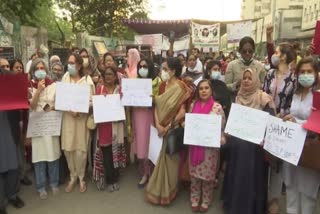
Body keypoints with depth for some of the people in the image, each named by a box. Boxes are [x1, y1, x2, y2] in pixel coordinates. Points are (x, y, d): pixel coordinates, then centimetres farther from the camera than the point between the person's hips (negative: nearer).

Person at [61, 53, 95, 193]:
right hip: (67, 116, 3)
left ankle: (81, 177, 22)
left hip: (82, 118, -2)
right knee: (68, 148, 5)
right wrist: (70, 109, -15)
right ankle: (73, 177, 25)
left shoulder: (87, 80, -4)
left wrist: (78, 111, -20)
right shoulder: (65, 77, 4)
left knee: (80, 149, 1)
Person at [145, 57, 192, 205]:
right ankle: (158, 189, 33)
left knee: (169, 158, 6)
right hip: (161, 128, 6)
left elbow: (182, 112, -20)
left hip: (173, 129, -6)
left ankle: (167, 192, 24)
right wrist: (158, 124, -10)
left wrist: (168, 127, -14)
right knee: (160, 157, 15)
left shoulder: (180, 87, -15)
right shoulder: (163, 85, 6)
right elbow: (157, 106, 3)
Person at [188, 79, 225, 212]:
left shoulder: (217, 107, -9)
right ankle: (194, 200, 31)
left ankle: (206, 201, 28)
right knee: (194, 173, 13)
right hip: (194, 145, 4)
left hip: (210, 146, -3)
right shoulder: (193, 105, 4)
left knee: (208, 174, 8)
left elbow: (221, 127, -7)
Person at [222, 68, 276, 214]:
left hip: (255, 144, -5)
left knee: (252, 176, 4)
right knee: (236, 175, 15)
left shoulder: (263, 98, -8)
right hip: (237, 143, 5)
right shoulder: (238, 98, 8)